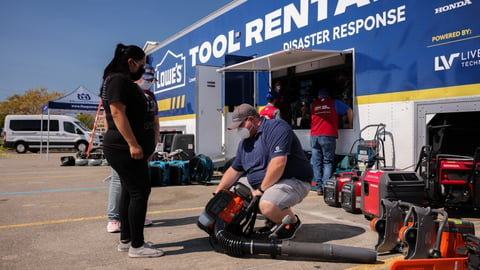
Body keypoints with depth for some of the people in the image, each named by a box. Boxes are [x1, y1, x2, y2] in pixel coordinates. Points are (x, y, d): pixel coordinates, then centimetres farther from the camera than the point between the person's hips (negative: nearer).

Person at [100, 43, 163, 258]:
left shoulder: (127, 82, 20)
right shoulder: (118, 80, -12)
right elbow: (117, 113, -22)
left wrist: (147, 146, 24)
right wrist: (133, 144, -25)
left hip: (127, 148, 11)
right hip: (125, 148, -11)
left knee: (130, 191, 13)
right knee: (140, 192, -8)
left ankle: (125, 240, 21)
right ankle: (136, 246, -2)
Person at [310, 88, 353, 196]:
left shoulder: (313, 104, 20)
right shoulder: (334, 102, 15)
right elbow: (349, 111, 13)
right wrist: (350, 125, 23)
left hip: (314, 136, 2)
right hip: (328, 136, -2)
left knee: (316, 163, 5)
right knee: (328, 162, 1)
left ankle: (319, 188, 4)